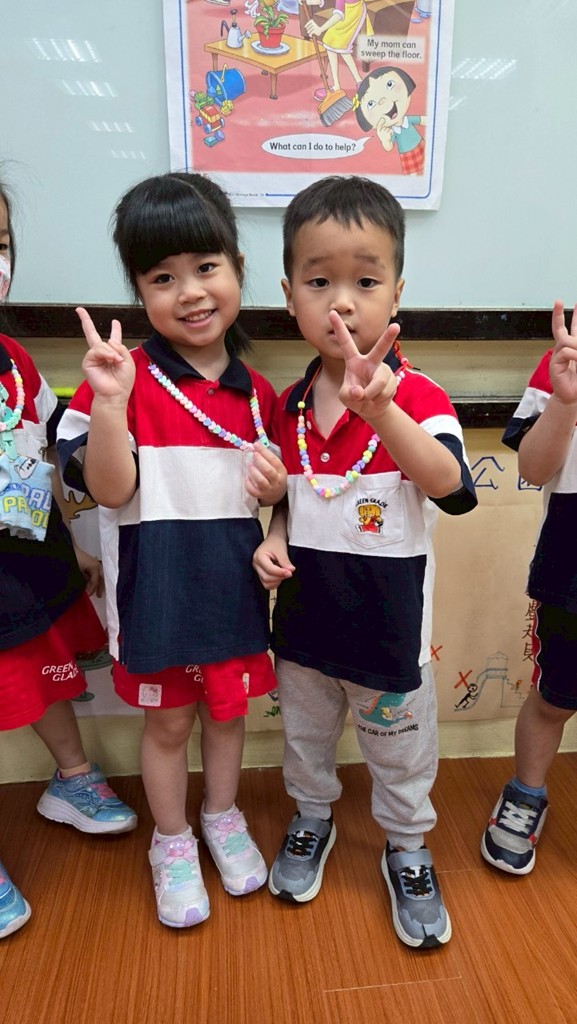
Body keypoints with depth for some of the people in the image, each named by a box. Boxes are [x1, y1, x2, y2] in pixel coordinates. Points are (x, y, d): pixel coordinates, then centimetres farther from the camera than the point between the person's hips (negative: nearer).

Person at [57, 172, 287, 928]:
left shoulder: (257, 392, 0)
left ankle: (223, 817, 47)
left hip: (234, 583, 4)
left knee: (228, 709, 20)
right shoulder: (127, 379, -12)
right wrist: (108, 402, -31)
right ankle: (171, 841, 41)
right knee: (167, 721, 15)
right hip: (157, 588, -3)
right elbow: (111, 490, -17)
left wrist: (275, 489, -13)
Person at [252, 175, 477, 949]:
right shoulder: (289, 405, -2)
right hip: (304, 614, 4)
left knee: (401, 751, 18)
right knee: (306, 735, 25)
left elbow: (452, 488, -35)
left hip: (389, 622, -4)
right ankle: (313, 818, 53)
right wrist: (274, 539, -10)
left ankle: (408, 850, 45)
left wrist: (381, 411, -50)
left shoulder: (417, 395, -17)